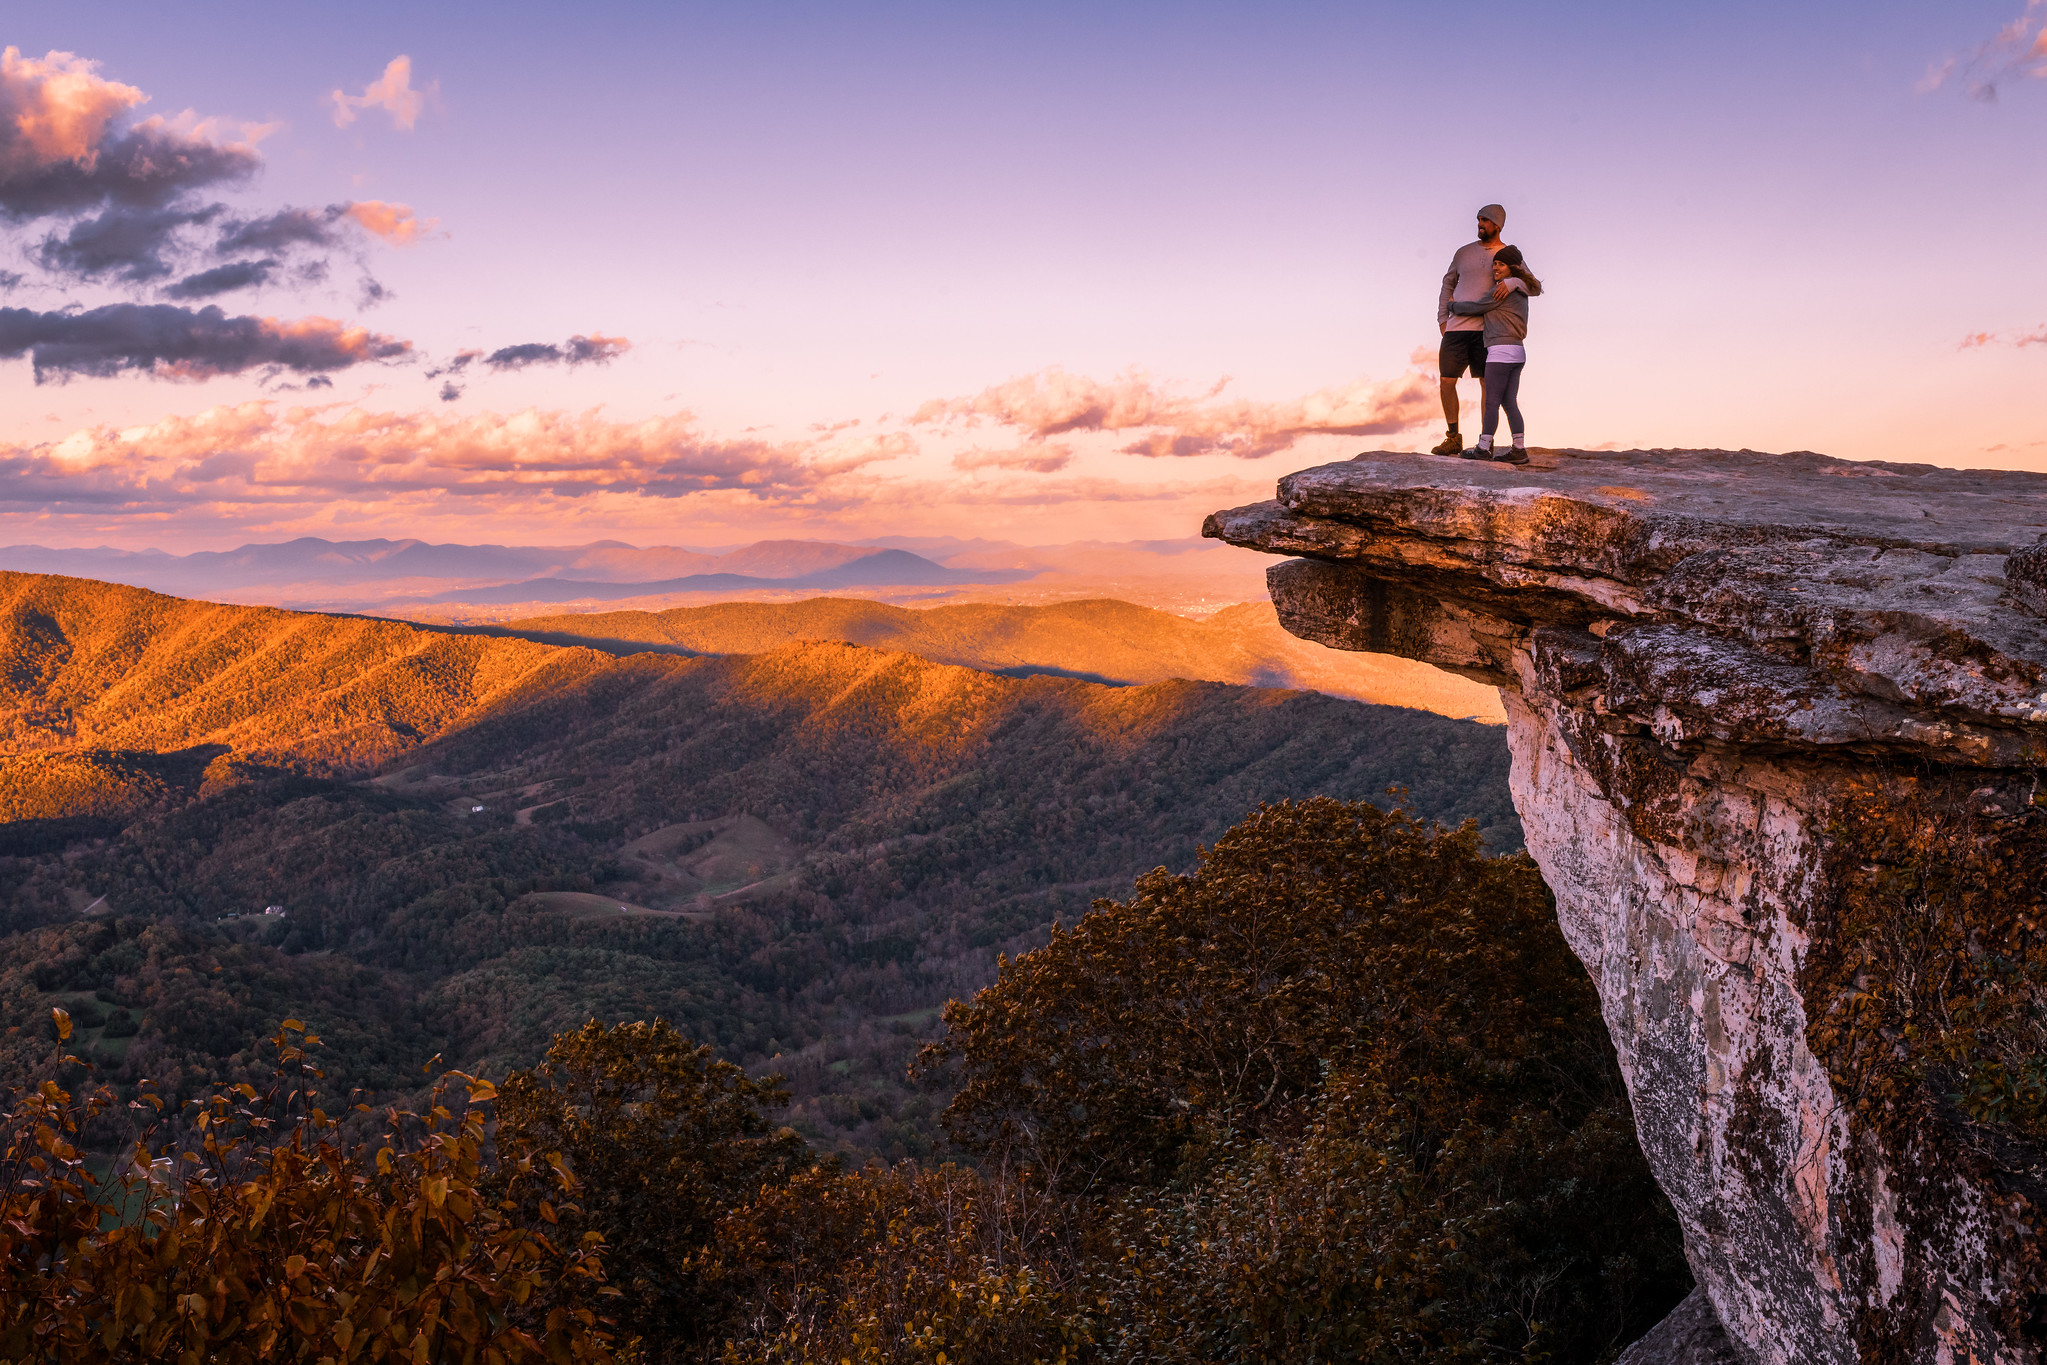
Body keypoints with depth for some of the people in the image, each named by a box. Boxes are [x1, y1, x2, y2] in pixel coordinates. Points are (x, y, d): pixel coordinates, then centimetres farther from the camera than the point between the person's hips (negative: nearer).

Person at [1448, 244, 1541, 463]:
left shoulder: (1502, 291, -10)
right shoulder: (1521, 292, 18)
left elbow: (1475, 307, -5)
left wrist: (1453, 305, 11)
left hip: (1501, 350, -9)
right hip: (1516, 353, 9)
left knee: (1491, 401, -6)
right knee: (1509, 402, 7)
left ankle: (1483, 449, -4)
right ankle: (1519, 450, 3)